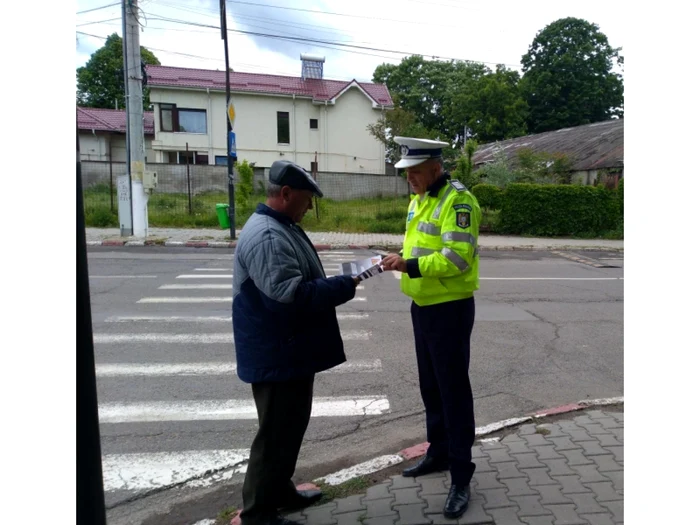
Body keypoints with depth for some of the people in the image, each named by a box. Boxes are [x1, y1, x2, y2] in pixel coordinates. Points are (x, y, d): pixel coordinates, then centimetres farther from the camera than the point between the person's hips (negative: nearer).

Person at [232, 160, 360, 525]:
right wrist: (345, 286, -23)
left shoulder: (283, 227, 12)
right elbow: (291, 294, -31)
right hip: (277, 356, -11)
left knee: (290, 427, 22)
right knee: (276, 434, 3)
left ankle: (280, 490, 39)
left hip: (291, 351, 11)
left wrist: (337, 284, 9)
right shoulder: (266, 236, -24)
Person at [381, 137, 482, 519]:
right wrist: (400, 260, 0)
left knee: (454, 391, 0)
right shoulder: (418, 200, 11)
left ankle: (461, 477, 15)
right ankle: (438, 454, 37)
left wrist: (408, 266, -28)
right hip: (422, 306, 9)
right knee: (430, 386, 19)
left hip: (450, 309, -9)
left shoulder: (457, 201, -17)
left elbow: (457, 259, -25)